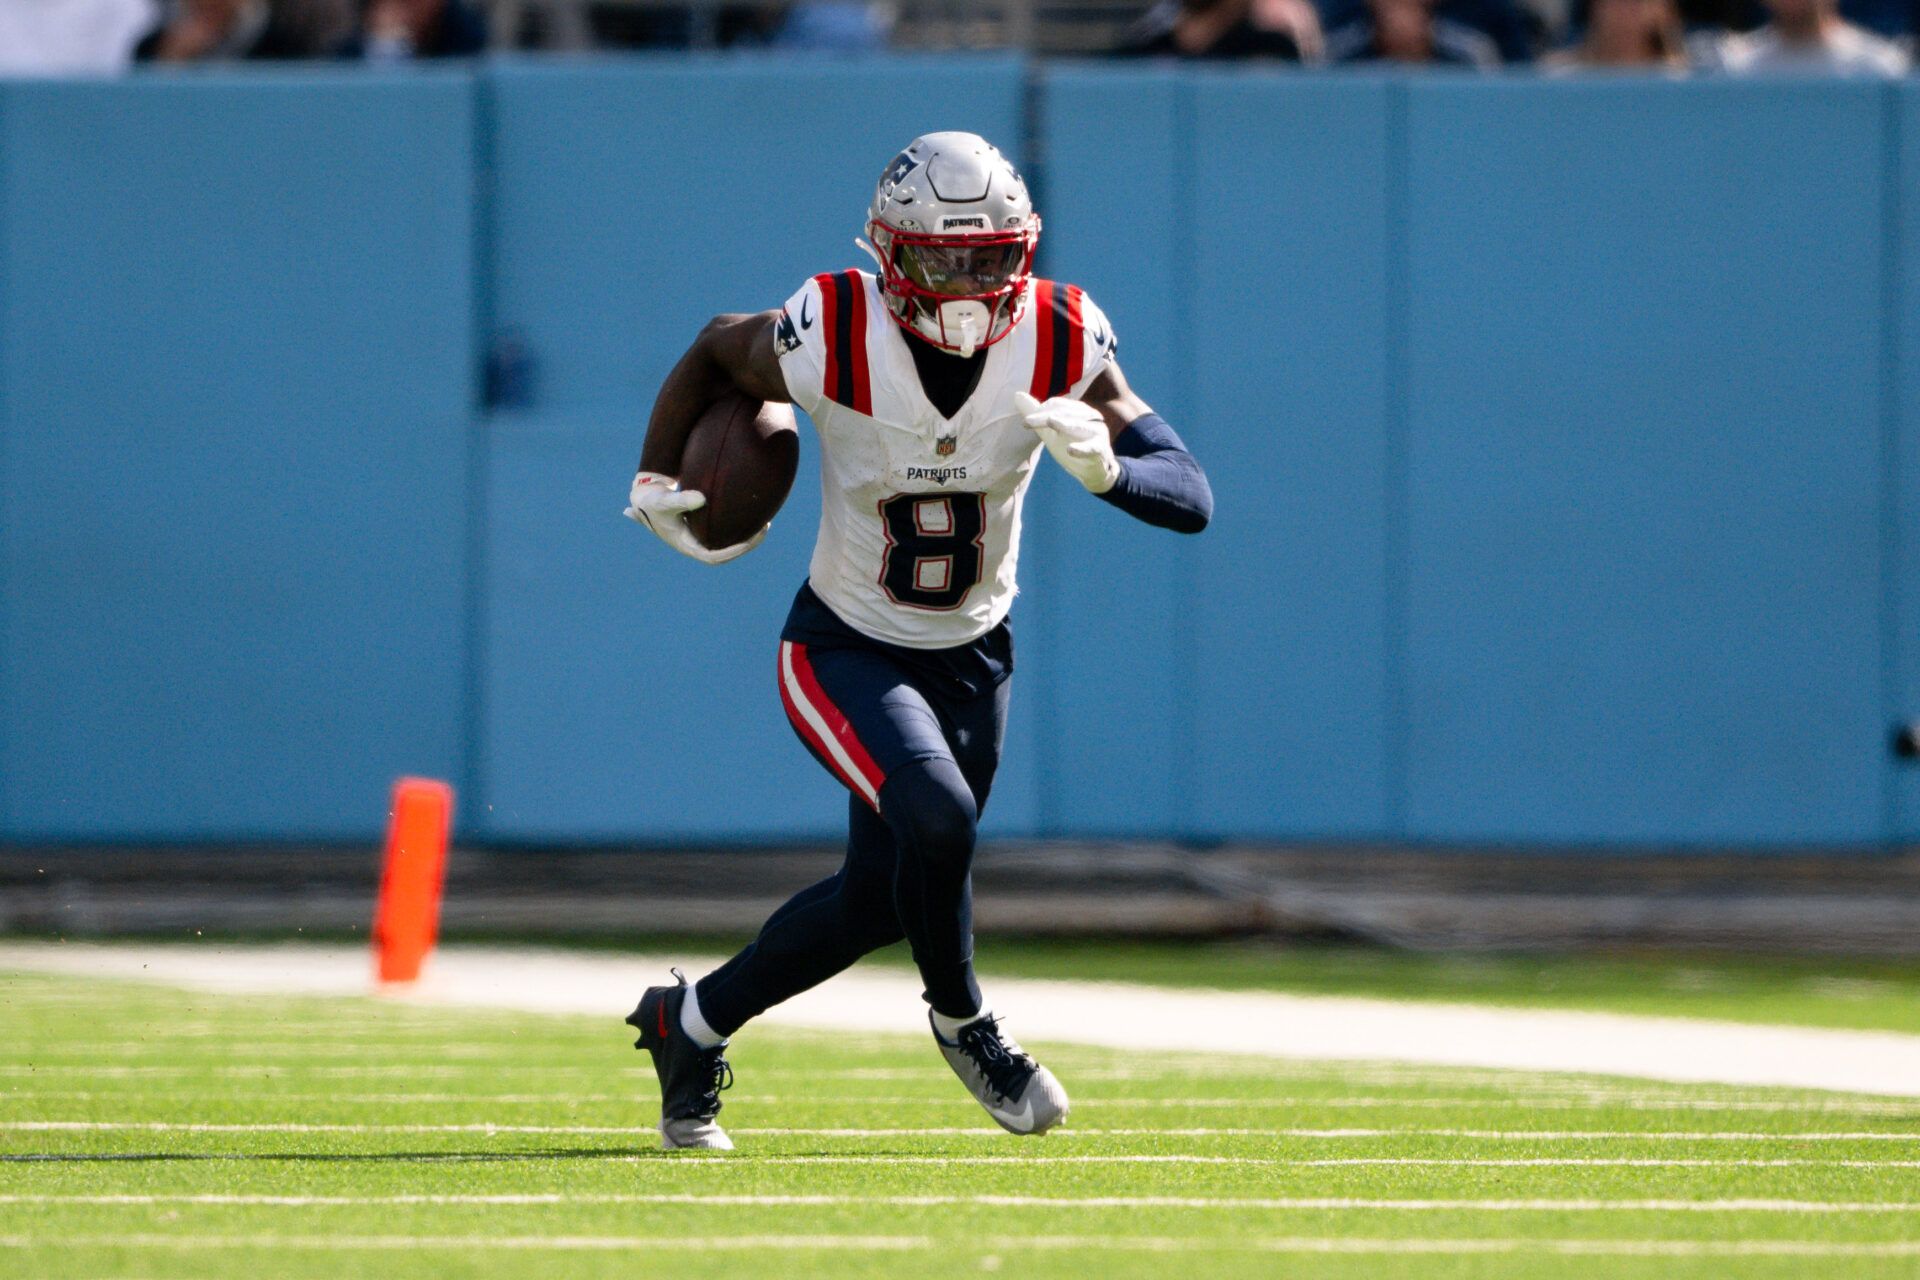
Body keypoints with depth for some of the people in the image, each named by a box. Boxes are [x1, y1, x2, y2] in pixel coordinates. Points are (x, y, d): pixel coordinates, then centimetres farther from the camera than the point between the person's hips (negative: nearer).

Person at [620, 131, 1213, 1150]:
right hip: (844, 652, -4)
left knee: (876, 902, 11)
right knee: (935, 816, -29)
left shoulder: (1058, 347, -18)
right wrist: (654, 482, -5)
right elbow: (716, 349, 0)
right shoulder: (834, 341, -24)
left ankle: (690, 1025, 36)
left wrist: (1103, 466, -39)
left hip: (970, 659, 4)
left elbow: (1191, 500, -19)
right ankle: (962, 1021, -1)